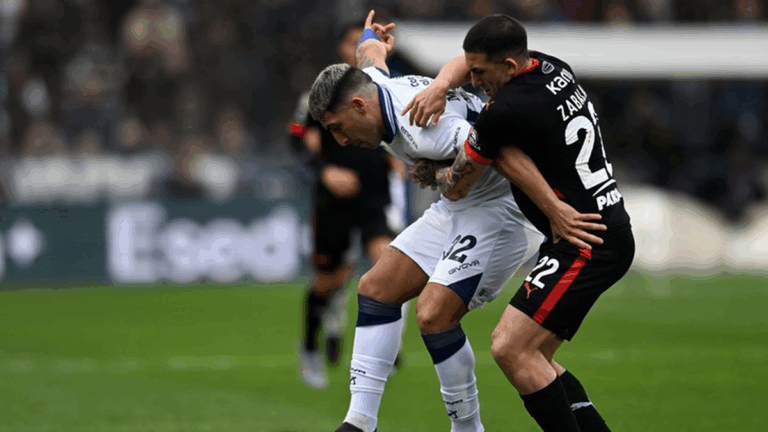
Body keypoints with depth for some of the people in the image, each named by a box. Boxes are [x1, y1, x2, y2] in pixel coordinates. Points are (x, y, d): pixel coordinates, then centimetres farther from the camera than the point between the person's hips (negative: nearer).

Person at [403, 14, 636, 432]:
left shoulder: (504, 112, -19)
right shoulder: (553, 68, 8)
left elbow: (457, 187, -2)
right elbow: (463, 63, 25)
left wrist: (433, 174, 21)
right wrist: (439, 86, 3)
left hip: (585, 245, -10)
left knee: (510, 348, -16)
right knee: (532, 357, 11)